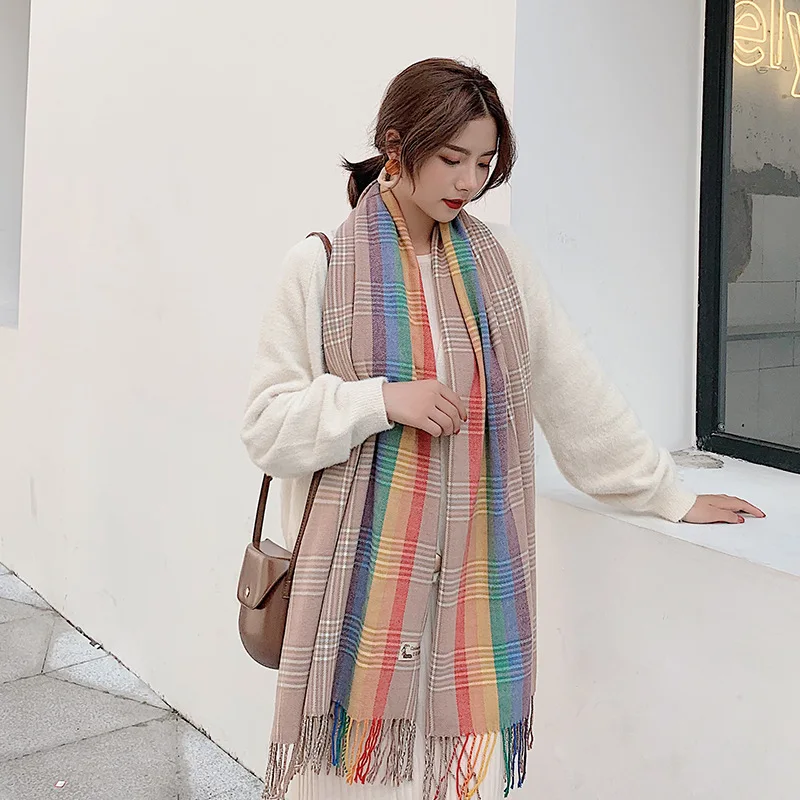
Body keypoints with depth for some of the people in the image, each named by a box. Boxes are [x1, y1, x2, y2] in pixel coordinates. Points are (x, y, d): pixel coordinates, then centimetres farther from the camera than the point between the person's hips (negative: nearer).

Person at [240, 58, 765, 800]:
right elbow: (267, 426, -3)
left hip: (474, 568, 3)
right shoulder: (319, 267, -2)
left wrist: (670, 495, 14)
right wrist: (383, 400, -16)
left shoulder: (501, 259, 7)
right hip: (366, 567, -2)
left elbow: (576, 391, 11)